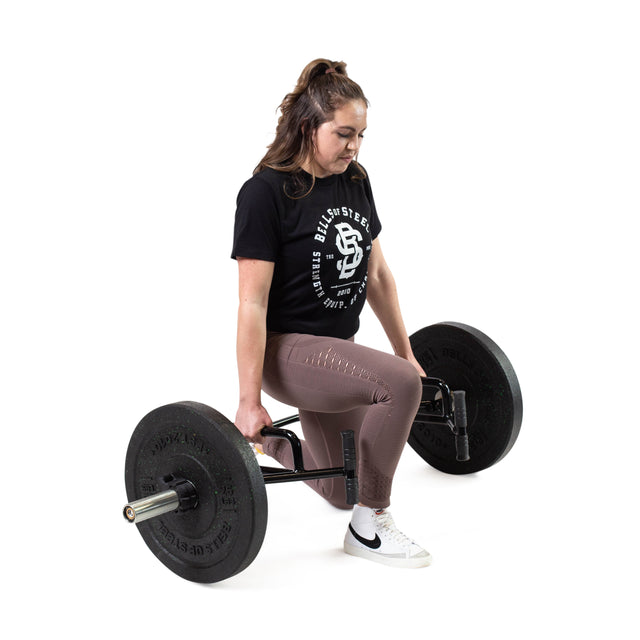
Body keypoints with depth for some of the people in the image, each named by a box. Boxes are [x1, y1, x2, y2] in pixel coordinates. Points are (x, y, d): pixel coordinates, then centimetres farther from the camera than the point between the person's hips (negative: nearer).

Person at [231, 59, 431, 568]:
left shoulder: (356, 183, 4)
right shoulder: (266, 192, -17)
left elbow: (377, 274, 12)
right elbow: (253, 303, -19)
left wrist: (405, 352, 13)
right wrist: (250, 402, -20)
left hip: (338, 348, 8)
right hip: (285, 350, -7)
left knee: (340, 491, 13)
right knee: (399, 384, -31)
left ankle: (272, 446, 41)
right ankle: (369, 527, -13)